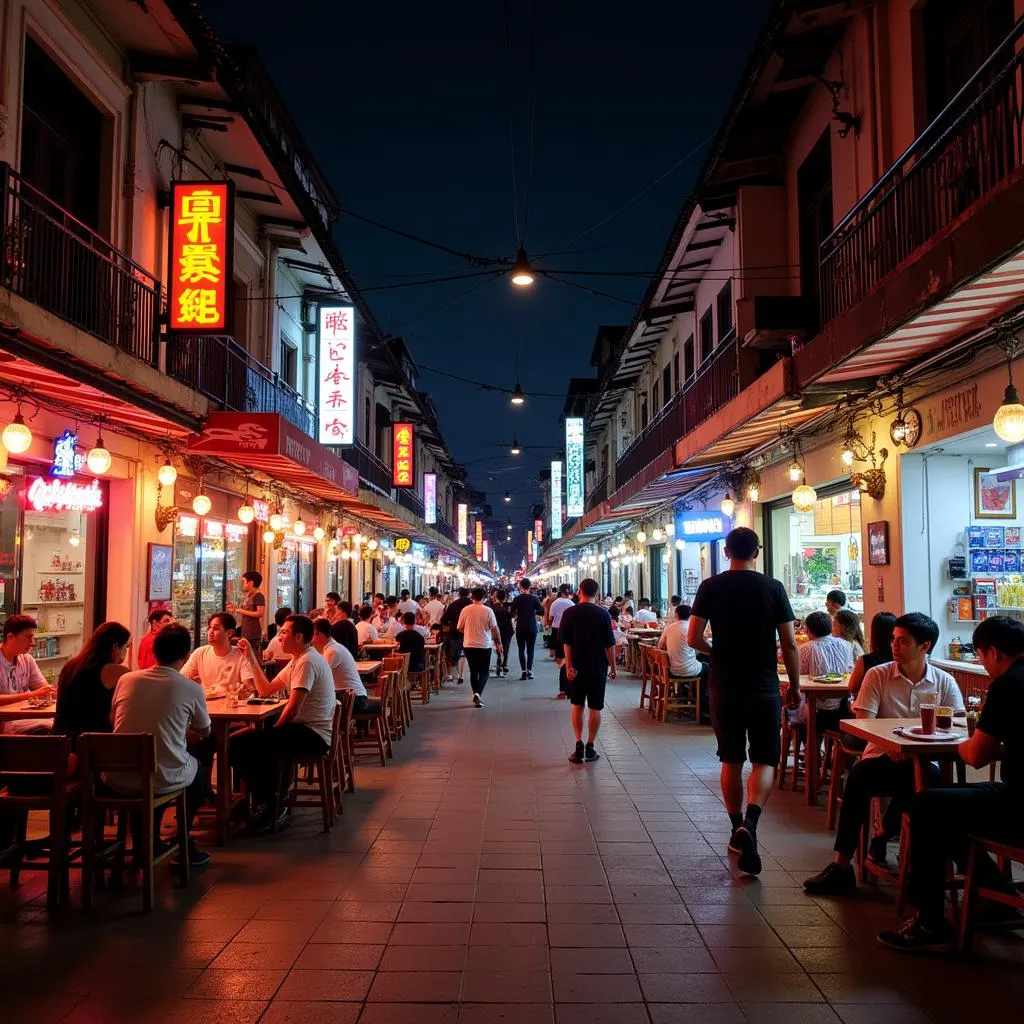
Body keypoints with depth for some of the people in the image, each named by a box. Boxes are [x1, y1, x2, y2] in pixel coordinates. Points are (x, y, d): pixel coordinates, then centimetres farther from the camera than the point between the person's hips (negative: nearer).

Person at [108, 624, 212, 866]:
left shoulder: (126, 680, 1)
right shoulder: (192, 689, -7)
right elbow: (204, 732, 11)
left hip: (118, 779, 3)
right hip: (164, 780, -3)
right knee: (198, 771, 30)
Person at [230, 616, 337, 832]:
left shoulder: (307, 662, -15)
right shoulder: (297, 660, 17)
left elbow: (292, 708, -19)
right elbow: (266, 690, 19)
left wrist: (274, 730, -4)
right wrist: (251, 658, 15)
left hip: (313, 735, -11)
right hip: (306, 730, 11)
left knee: (239, 744, -17)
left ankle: (267, 804, -2)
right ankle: (272, 800, 18)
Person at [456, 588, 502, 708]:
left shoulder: (465, 610, -3)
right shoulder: (488, 611, -9)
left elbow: (459, 628, 4)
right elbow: (494, 629, -8)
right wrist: (498, 643, 4)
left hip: (469, 645, 2)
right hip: (484, 645, -2)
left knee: (473, 671, 15)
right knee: (484, 672, 7)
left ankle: (476, 695, 18)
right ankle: (478, 693, -14)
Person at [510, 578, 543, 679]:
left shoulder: (517, 598, -6)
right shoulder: (534, 598, -6)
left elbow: (512, 612, -7)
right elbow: (541, 611, -8)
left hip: (520, 628, 0)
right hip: (532, 628, 0)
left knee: (521, 649, 6)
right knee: (530, 650, 7)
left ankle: (523, 671, -3)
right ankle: (529, 670, -6)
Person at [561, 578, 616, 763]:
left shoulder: (569, 613, -4)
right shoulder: (603, 614, -8)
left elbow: (566, 643, -5)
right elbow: (609, 644, -5)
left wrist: (569, 666, -2)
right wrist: (613, 666, 4)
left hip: (577, 667, 1)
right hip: (598, 668, -1)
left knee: (577, 706, 12)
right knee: (595, 708, 7)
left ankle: (579, 743, 2)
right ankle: (590, 747, 10)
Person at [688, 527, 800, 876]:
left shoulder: (710, 587, -2)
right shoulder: (773, 588, -4)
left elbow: (694, 639, -6)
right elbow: (789, 643, -4)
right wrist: (795, 686, 7)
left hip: (725, 686, 1)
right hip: (764, 687, -1)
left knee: (731, 761, 14)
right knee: (765, 761, 6)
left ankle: (738, 830, 21)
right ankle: (749, 823, -16)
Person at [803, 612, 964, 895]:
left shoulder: (945, 682, 8)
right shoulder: (878, 675, 3)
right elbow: (864, 724, -5)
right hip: (882, 758, -1)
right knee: (859, 774, -34)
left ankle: (883, 834, -5)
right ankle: (842, 865, -27)